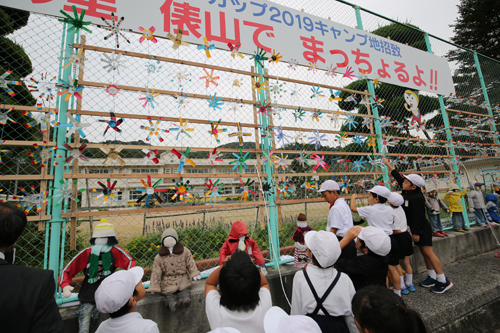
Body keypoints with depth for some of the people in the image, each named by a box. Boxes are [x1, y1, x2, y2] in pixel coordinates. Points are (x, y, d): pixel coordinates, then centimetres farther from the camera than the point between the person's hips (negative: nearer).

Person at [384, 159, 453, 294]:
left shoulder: (417, 198, -24)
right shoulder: (407, 192, 3)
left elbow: (418, 217, -24)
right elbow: (398, 177, 13)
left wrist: (416, 233, -20)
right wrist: (388, 164, 21)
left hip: (422, 229, -9)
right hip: (416, 228, 9)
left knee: (428, 252, -6)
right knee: (424, 252, 14)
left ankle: (443, 281, 6)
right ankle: (432, 277, 24)